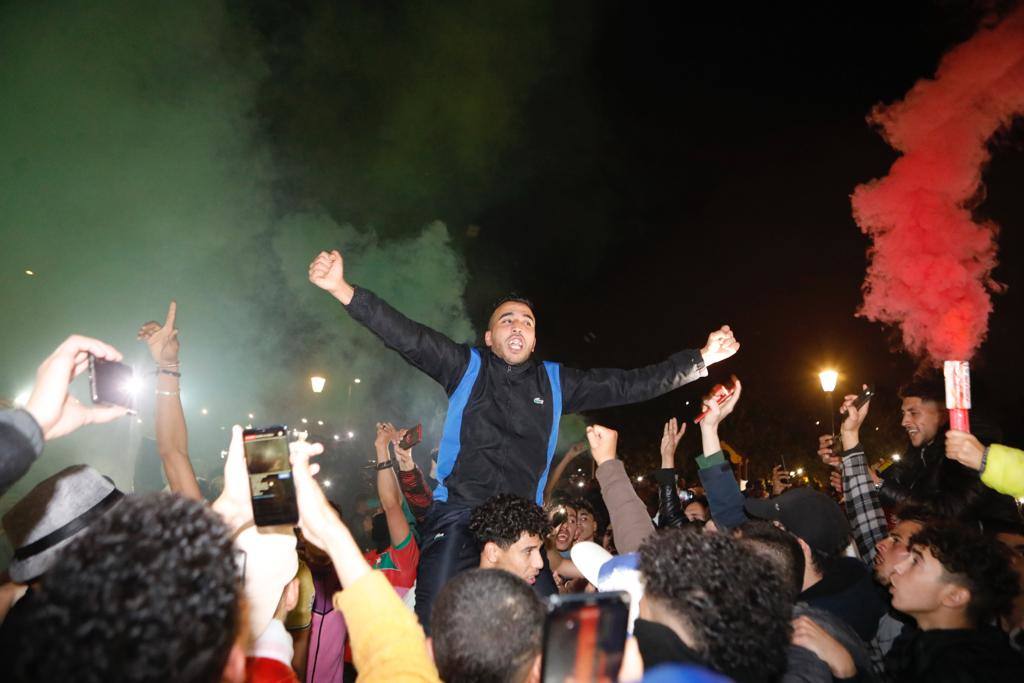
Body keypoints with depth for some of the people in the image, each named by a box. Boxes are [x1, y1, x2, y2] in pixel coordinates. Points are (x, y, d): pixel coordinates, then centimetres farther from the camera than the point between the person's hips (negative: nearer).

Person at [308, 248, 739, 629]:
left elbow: (629, 386, 13)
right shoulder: (466, 366, 7)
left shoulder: (554, 382, 13)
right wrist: (343, 290, -15)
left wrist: (701, 360, 9)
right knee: (435, 627, -9)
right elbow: (406, 337, -3)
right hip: (458, 517, -2)